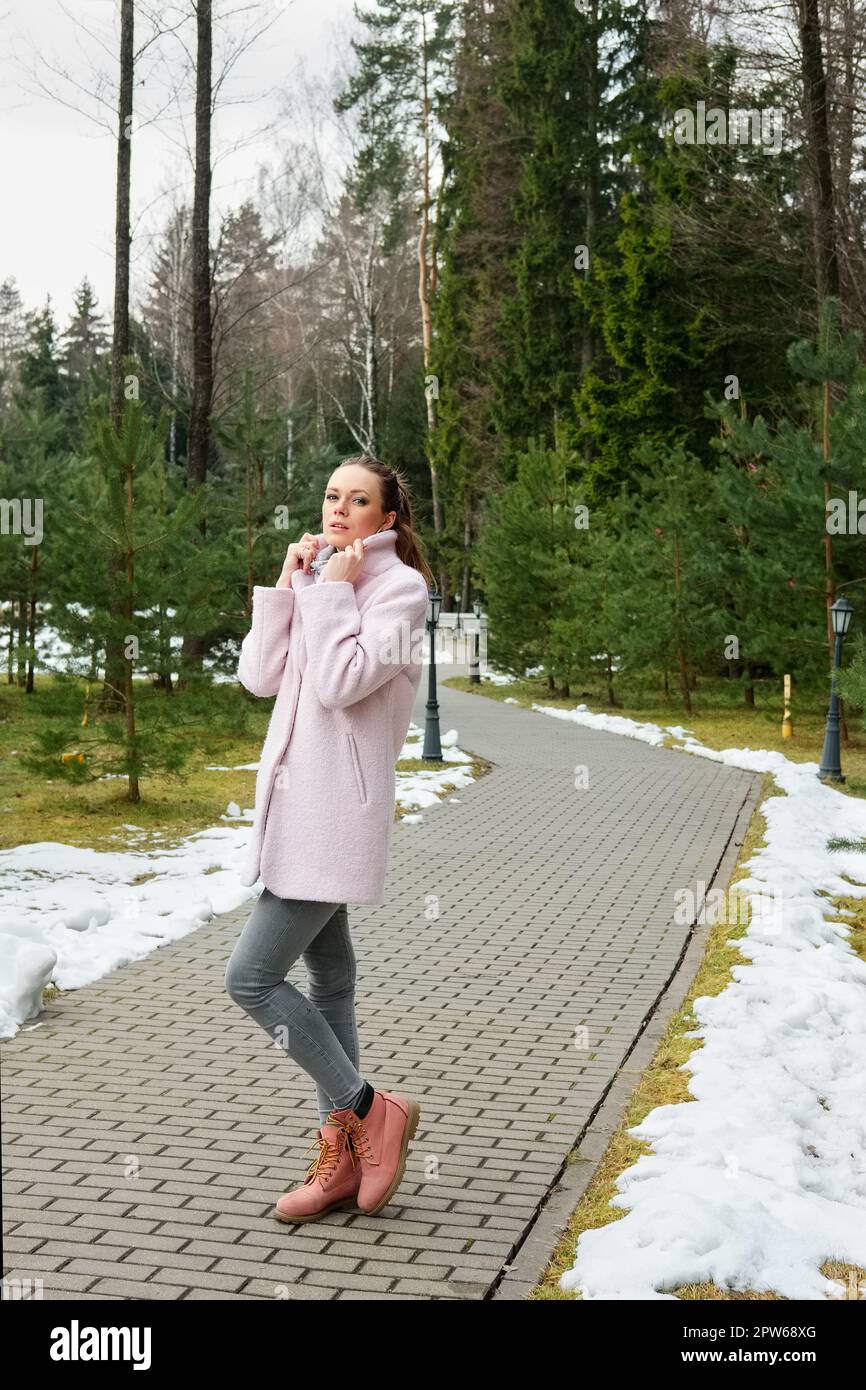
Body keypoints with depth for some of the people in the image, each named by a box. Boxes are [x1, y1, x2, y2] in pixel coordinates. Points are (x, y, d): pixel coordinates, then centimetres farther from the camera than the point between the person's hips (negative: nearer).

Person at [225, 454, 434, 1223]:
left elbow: (341, 683, -21)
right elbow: (260, 677, 6)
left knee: (251, 976, -10)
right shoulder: (321, 578, 15)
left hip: (338, 810, -9)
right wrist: (286, 586, 0)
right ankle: (343, 1156, 22)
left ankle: (371, 1110, 4)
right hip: (297, 803, 9)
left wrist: (333, 592, -13)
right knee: (328, 978, 13)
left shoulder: (399, 586, -9)